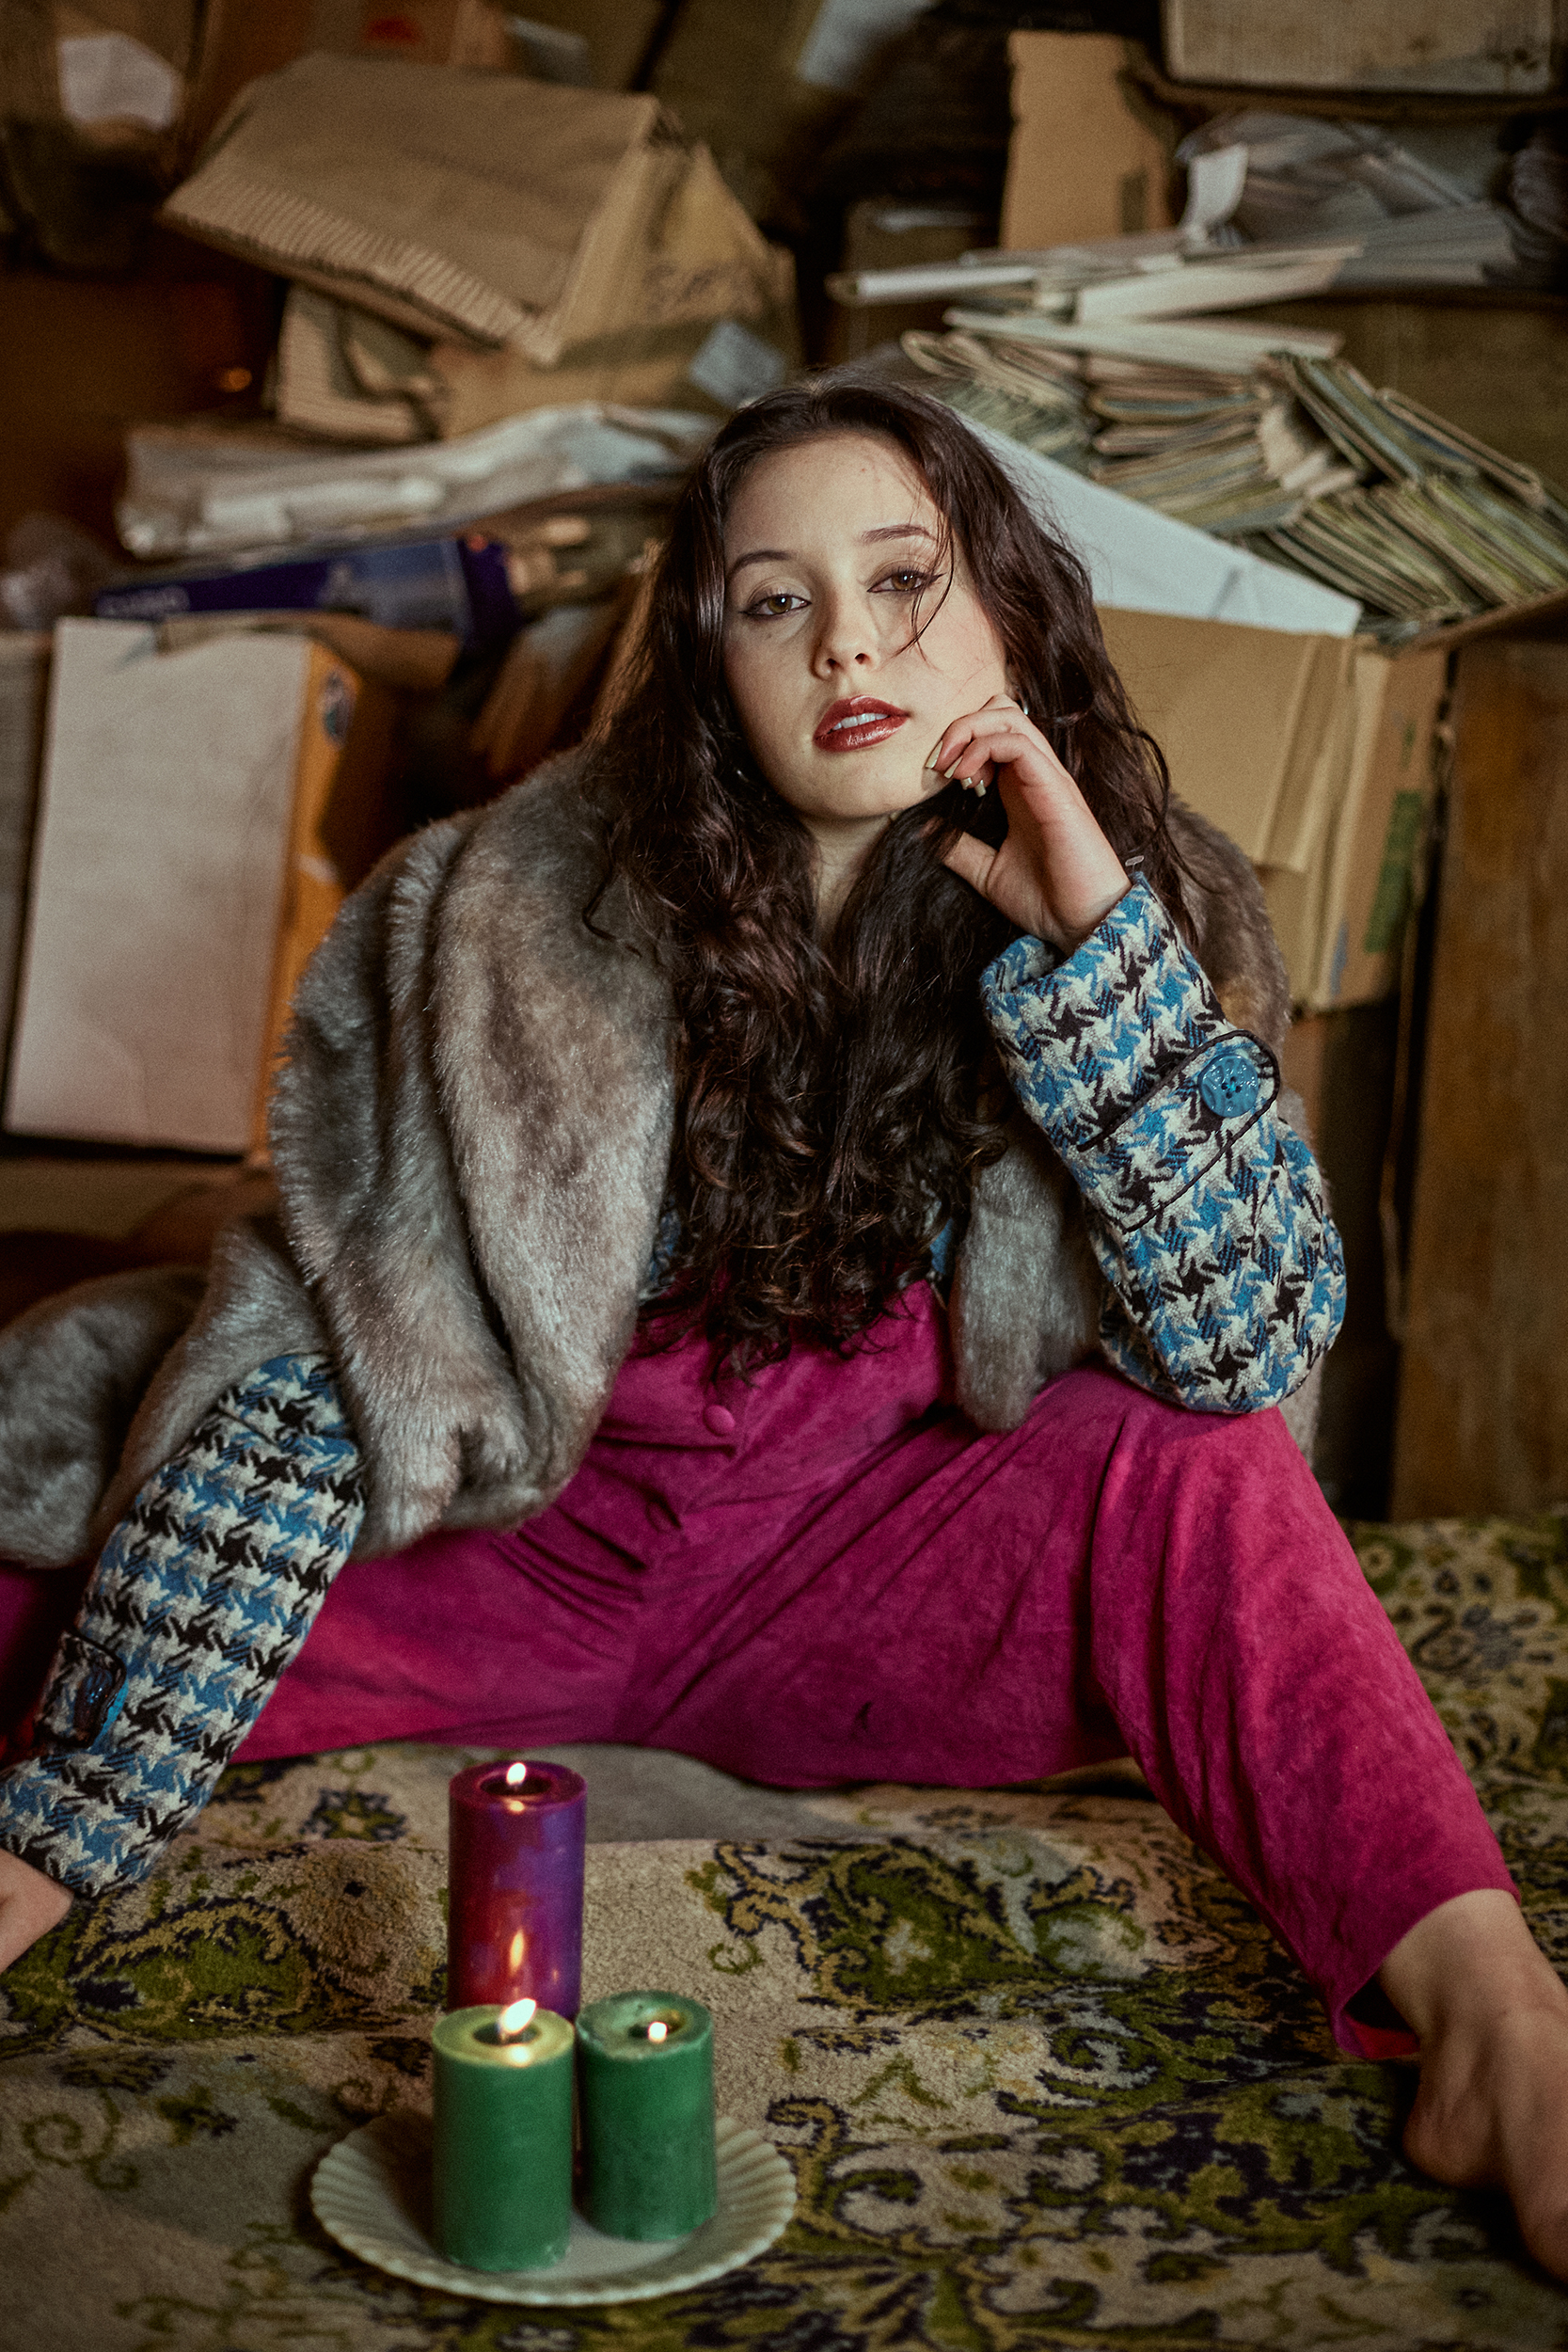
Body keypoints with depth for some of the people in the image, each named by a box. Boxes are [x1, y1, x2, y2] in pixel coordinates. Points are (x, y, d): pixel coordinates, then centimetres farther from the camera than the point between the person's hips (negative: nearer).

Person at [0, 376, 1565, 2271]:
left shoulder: (1143, 906, -9)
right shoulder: (519, 917, -15)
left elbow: (1253, 1347, -21)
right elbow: (313, 1380, -17)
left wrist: (1097, 925, -30)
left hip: (871, 1607, 1)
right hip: (518, 1563, 0)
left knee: (1190, 1469, -29)